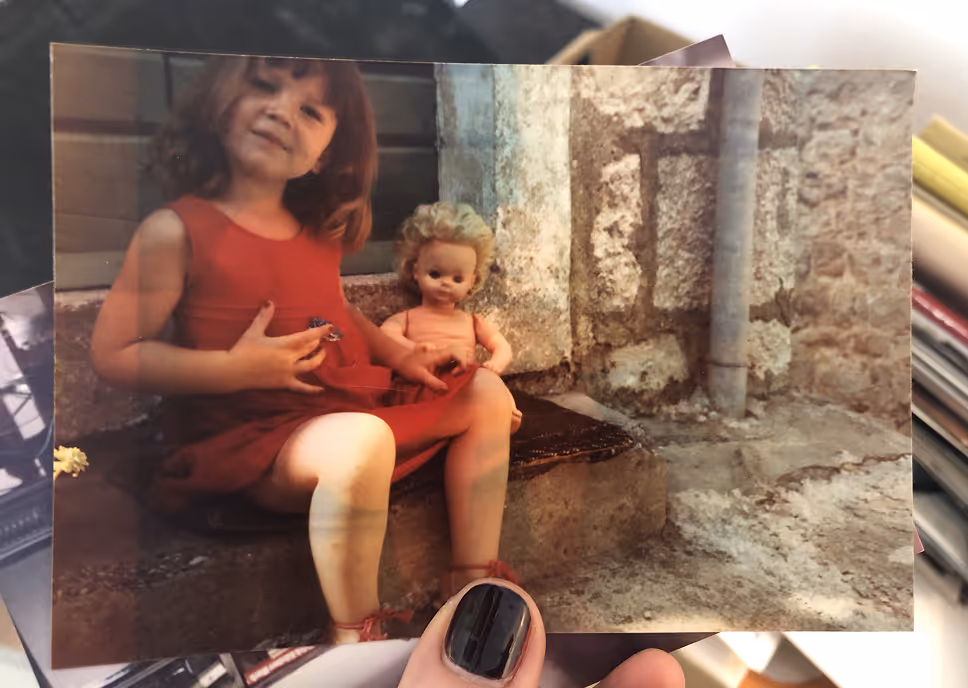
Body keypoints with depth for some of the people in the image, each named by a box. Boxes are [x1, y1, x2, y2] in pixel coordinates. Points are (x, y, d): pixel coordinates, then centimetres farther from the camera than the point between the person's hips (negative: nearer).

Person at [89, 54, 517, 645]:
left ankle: (475, 581, 10)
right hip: (256, 435, -8)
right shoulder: (176, 230, -10)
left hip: (357, 405, 8)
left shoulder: (320, 231, 10)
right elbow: (113, 354, -10)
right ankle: (355, 632, -14)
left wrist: (401, 355, 10)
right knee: (361, 441, -39)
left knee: (487, 392, 8)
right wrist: (237, 369, -22)